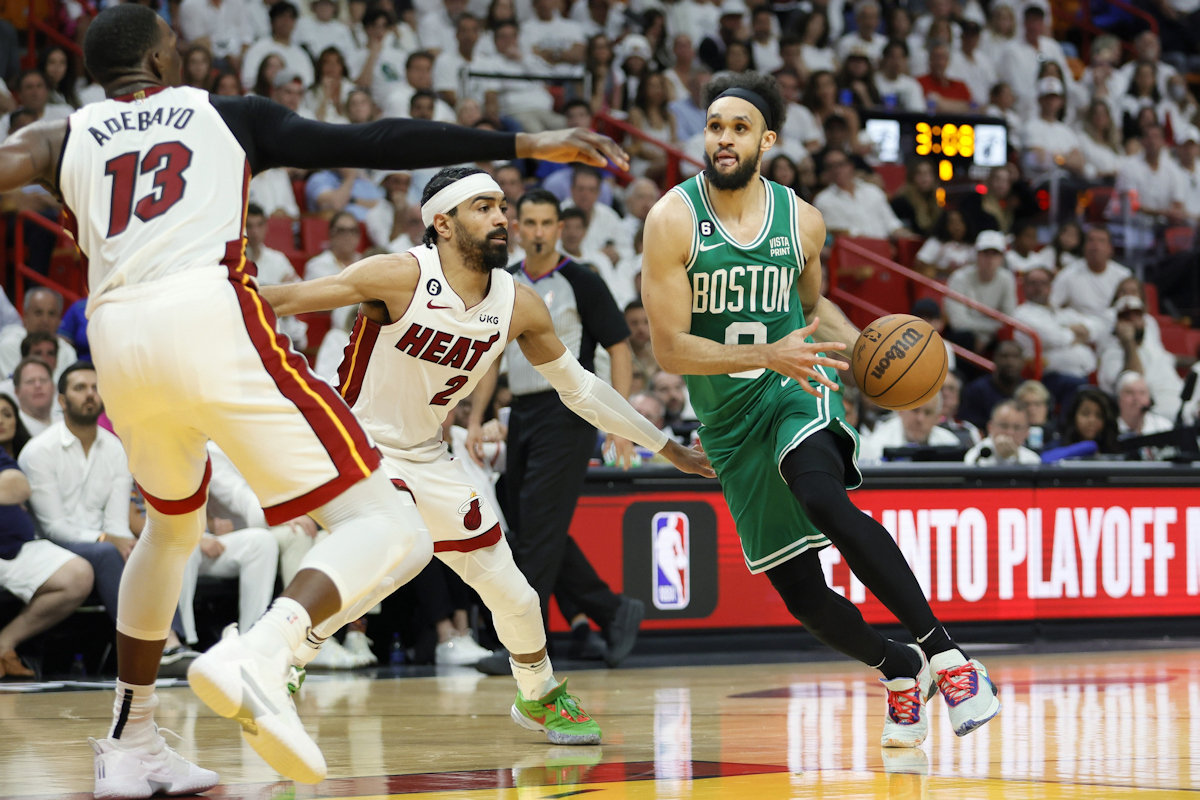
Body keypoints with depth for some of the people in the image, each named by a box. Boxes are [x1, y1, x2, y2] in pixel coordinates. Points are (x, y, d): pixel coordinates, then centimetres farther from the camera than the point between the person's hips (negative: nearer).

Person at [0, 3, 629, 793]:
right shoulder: (228, 114, 19)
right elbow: (375, 144, 12)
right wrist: (524, 145, 12)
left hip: (120, 342, 4)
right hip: (213, 320, -4)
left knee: (172, 526, 33)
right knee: (385, 530, -4)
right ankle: (259, 654, -32)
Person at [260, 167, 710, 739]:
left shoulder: (519, 305, -5)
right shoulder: (402, 277, -22)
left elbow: (578, 387, 7)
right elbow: (292, 298, -22)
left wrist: (667, 448, 11)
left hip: (424, 457, 6)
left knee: (511, 593, 6)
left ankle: (540, 697, 35)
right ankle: (284, 655, -16)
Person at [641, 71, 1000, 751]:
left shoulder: (802, 221, -2)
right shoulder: (673, 221, -11)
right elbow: (670, 348, -16)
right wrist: (767, 354, -27)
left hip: (798, 390, -1)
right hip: (729, 420, 1)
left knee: (823, 497, -34)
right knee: (799, 592, 1)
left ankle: (944, 651, -34)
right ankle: (900, 669, 30)